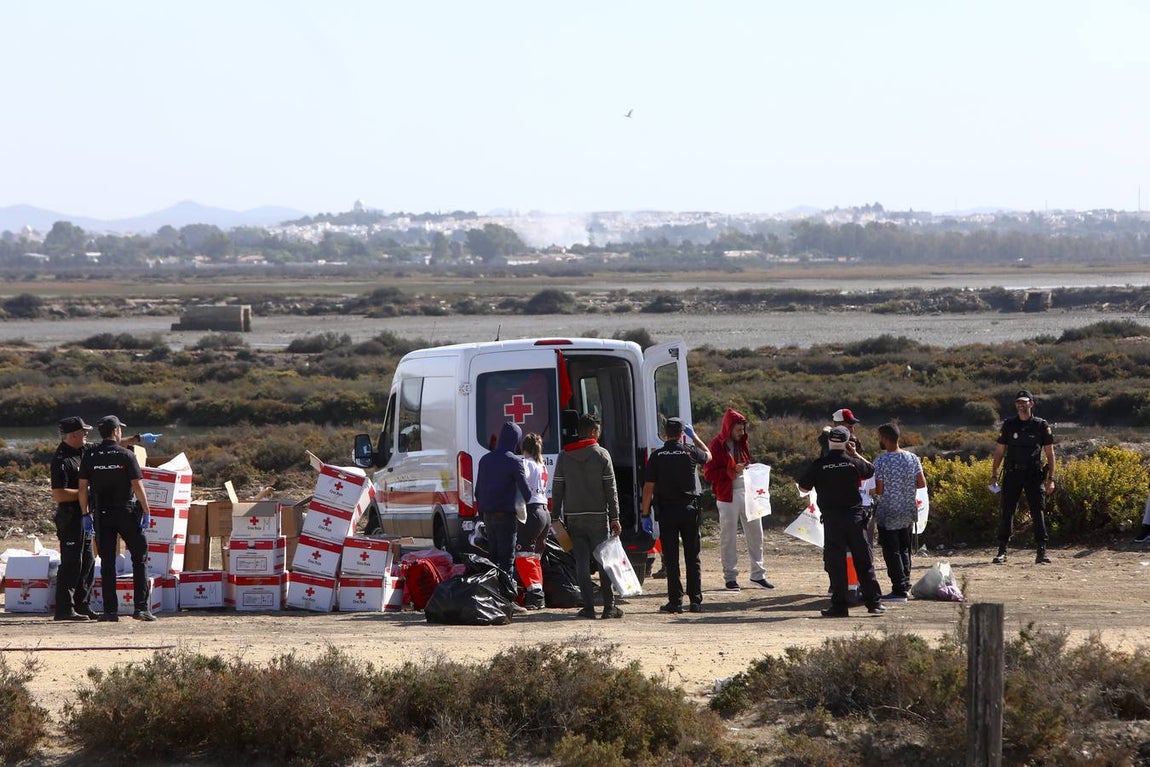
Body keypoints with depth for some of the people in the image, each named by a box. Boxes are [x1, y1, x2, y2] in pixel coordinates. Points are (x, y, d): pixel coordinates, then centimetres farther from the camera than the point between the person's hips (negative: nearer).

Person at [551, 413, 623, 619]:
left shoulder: (564, 456, 5)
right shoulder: (601, 455, -3)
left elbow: (557, 488, 5)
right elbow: (611, 489, -4)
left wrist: (556, 517, 11)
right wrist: (615, 518, -1)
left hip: (573, 517, 2)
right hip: (598, 516, -2)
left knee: (581, 561, 3)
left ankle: (588, 606, -2)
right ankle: (609, 606, 2)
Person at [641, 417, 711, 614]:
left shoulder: (656, 456, -5)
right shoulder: (690, 452, -2)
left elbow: (648, 487, -6)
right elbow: (708, 455, 22)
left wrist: (645, 512, 1)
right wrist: (694, 436, 33)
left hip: (666, 511, -1)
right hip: (689, 509, 1)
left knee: (670, 558, 2)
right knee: (692, 557, 7)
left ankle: (675, 601, -1)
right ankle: (696, 600, 6)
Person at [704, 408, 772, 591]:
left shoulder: (741, 444, 14)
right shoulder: (717, 446, -6)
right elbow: (708, 474, -11)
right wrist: (732, 470, -19)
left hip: (747, 492, 6)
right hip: (728, 496, -6)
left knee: (755, 534, 7)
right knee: (728, 537, -1)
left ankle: (758, 574, 15)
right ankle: (730, 577, 4)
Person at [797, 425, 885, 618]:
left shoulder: (819, 465, -7)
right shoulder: (853, 463, -3)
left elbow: (804, 487, 3)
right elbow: (870, 470, 17)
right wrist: (855, 454, 21)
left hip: (832, 519, -1)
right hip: (855, 517, 1)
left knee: (835, 563, 3)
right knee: (864, 562, 9)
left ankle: (840, 606, 0)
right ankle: (874, 602, 10)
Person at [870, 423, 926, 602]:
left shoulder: (881, 461, -16)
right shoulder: (912, 458, -1)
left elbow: (878, 490, -16)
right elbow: (922, 483, 1)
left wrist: (870, 492, 5)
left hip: (888, 514, -5)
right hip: (909, 512, 6)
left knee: (892, 552, 0)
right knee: (904, 549, 18)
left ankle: (899, 590, -2)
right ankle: (905, 584, 20)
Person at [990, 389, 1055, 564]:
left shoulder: (1041, 426, 4)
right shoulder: (1009, 425, 8)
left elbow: (1050, 454, 4)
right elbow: (999, 452, 11)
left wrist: (1050, 479, -3)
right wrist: (994, 476, 5)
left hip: (1034, 474, -1)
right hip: (1012, 474, 1)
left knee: (1038, 512, -5)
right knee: (1007, 512, 0)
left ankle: (1041, 552, -3)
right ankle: (1002, 551, 5)